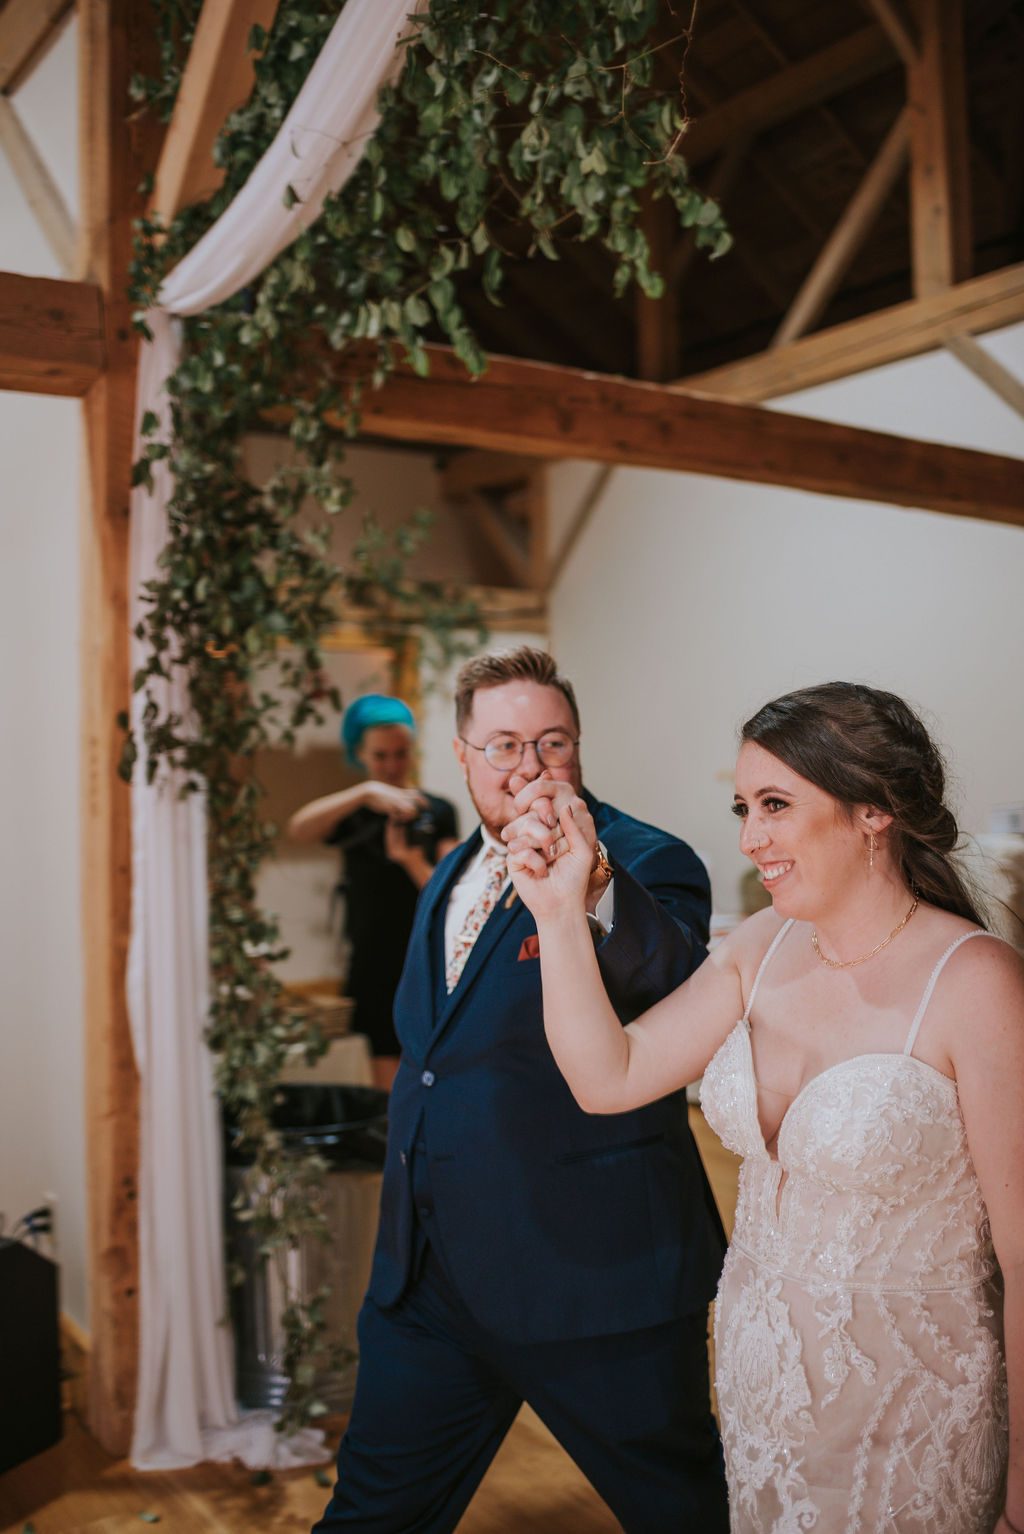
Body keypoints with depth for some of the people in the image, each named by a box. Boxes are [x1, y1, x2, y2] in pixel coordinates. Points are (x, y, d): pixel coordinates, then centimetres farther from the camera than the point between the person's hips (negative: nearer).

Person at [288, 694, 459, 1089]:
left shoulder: (437, 812, 5)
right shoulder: (352, 812, 7)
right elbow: (299, 827, -16)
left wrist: (412, 861, -22)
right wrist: (366, 792, -28)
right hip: (374, 971, 1)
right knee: (391, 1093, 3)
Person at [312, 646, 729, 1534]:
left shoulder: (645, 866, -11)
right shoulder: (451, 878, 12)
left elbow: (675, 981, -34)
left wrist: (589, 883, -52)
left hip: (593, 1273, -6)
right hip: (429, 1275, 7)